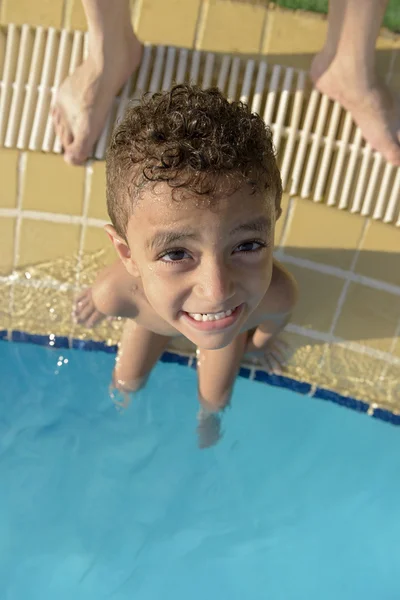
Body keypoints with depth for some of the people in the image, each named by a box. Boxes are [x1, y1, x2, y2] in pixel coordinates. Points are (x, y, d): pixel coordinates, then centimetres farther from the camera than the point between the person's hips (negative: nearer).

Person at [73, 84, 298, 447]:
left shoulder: (277, 295, -49)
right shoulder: (117, 292, -49)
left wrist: (263, 337, 2)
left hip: (237, 321, 1)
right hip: (150, 318, 0)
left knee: (215, 397, 24)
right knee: (127, 381, 24)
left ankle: (207, 416, 64)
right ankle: (122, 398, 64)